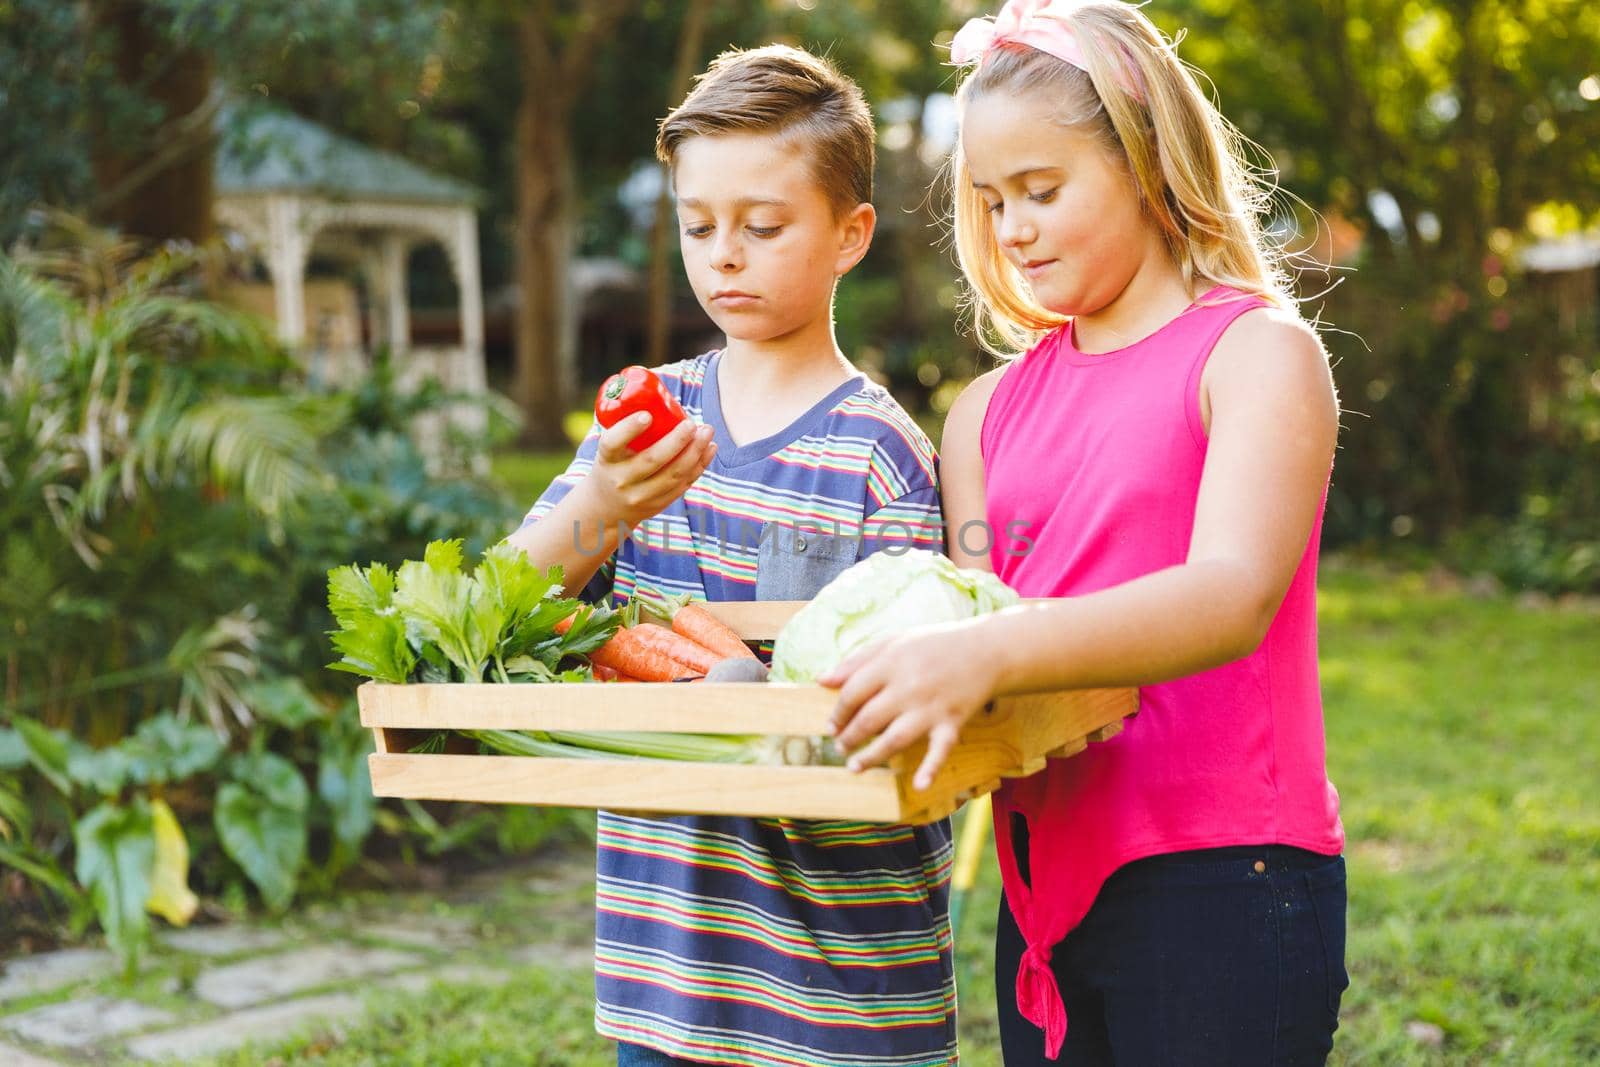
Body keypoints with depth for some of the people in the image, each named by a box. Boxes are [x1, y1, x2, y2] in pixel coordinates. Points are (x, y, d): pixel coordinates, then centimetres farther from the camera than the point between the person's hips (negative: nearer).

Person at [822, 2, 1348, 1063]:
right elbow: (984, 625, 9)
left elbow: (1235, 595, -22)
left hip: (1223, 879, -5)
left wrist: (985, 655, -36)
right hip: (1049, 885, 6)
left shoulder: (1258, 351, -6)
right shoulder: (993, 409, 12)